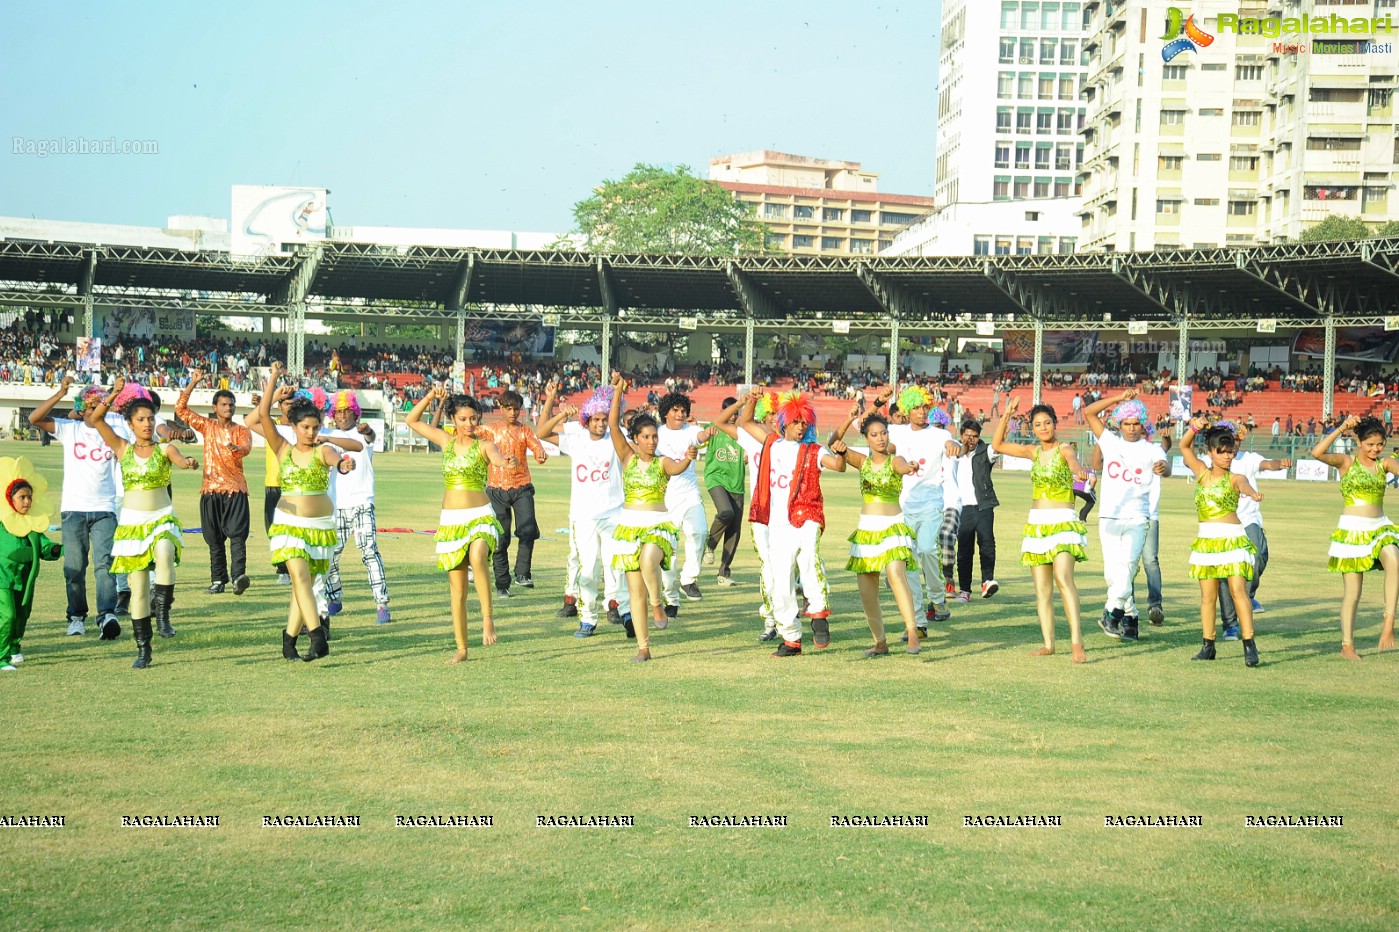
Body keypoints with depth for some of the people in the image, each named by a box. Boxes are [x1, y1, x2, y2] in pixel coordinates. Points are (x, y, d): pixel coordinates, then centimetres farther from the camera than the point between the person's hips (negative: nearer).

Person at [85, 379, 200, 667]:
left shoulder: (165, 449, 1)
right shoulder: (123, 449, 5)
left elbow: (179, 459, -21)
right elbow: (95, 419, -3)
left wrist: (188, 462, -43)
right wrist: (113, 395, -10)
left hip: (162, 518, -2)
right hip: (131, 523, 2)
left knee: (164, 553, -37)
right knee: (138, 587, 2)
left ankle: (162, 611, -23)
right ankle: (143, 649, 11)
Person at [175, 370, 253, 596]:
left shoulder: (242, 431, 7)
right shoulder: (207, 426, 11)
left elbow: (247, 448, -13)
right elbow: (181, 409, 8)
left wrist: (236, 448, -36)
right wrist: (193, 383, 1)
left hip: (235, 489, -2)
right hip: (211, 489, 2)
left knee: (237, 534, -15)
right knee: (214, 538, 4)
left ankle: (238, 576, -26)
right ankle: (218, 580, 10)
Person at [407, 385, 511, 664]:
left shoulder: (484, 445, -2)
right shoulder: (446, 441, 8)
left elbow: (496, 458, -25)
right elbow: (412, 421, 14)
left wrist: (506, 461, -47)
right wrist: (431, 396, 3)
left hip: (480, 517, -4)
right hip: (451, 521, 4)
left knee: (477, 557, -35)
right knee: (457, 587, 3)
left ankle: (487, 617, -24)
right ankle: (461, 648, 10)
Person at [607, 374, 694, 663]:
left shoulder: (663, 462, 1)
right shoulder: (627, 457, 6)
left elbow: (676, 469, -23)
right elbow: (613, 424, -4)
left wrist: (687, 459, -44)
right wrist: (618, 390, -10)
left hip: (659, 525, -3)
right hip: (629, 526, 3)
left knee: (649, 560, -35)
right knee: (636, 590, 1)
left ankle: (658, 605, -8)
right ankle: (643, 647, 9)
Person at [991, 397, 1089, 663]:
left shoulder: (1063, 449, -6)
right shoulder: (1034, 452, 11)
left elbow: (1072, 460, -29)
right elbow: (997, 445, 16)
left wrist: (1077, 469, -53)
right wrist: (1007, 415, 7)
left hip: (1063, 522, -6)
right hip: (1036, 524, 6)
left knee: (1063, 578, -22)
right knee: (1041, 587, 3)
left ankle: (1077, 641, -28)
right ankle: (1048, 643, 7)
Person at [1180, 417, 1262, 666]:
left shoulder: (1234, 479, 0)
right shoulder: (1202, 473, 11)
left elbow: (1244, 485, -23)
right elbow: (1184, 447, 12)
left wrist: (1253, 493, -46)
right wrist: (1194, 428, -6)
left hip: (1232, 540, -4)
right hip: (1206, 540, 4)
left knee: (1238, 591, -12)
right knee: (1207, 596, 6)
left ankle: (1249, 646, -15)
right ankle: (1208, 646, 13)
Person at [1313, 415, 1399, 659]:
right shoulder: (1346, 462, -2)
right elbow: (1317, 452, -18)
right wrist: (1341, 429, -18)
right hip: (1352, 530, -2)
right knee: (1352, 590, 1)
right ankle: (1347, 644, 14)